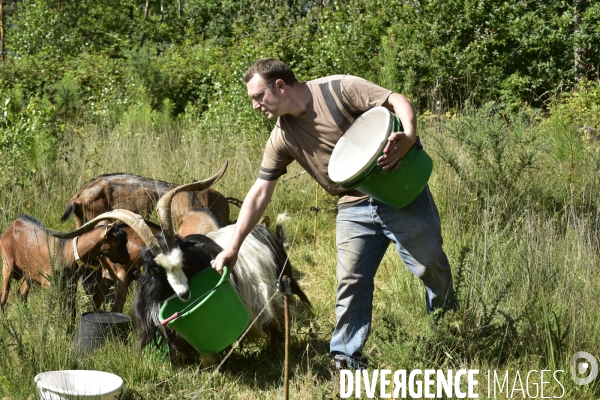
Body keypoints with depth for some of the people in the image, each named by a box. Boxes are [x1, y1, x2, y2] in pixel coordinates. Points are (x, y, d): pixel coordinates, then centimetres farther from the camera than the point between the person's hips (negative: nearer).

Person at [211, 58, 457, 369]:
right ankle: (345, 359, 8)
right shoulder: (282, 138, 0)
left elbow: (398, 101, -17)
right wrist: (232, 249, -1)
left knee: (431, 268, 7)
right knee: (350, 282, -2)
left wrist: (408, 137, -38)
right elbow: (259, 194, 2)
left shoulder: (338, 89, -15)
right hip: (354, 209, 4)